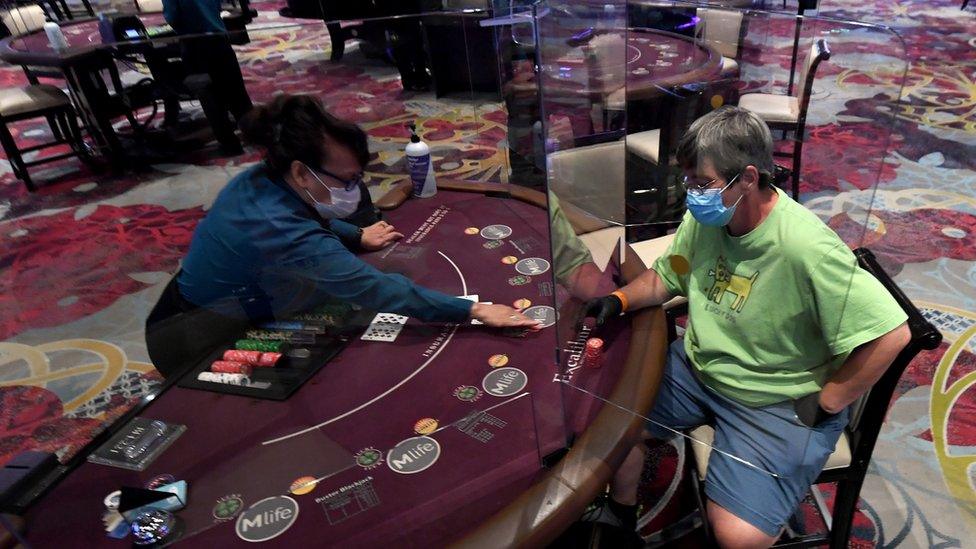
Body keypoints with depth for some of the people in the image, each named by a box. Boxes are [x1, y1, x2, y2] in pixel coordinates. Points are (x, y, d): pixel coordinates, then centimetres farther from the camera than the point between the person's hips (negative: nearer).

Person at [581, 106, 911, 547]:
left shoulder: (805, 249, -29)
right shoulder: (704, 217, -8)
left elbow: (891, 334, -25)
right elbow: (665, 277, 8)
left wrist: (825, 404, -16)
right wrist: (621, 300, -11)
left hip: (776, 403, -6)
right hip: (697, 367, 6)